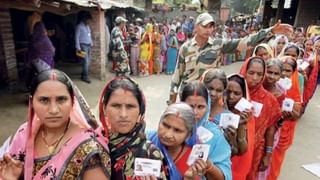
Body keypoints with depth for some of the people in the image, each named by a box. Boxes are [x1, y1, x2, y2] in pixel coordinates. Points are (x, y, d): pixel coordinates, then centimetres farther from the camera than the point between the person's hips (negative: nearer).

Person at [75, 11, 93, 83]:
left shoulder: (87, 26, 15)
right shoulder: (79, 26, -7)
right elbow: (77, 37, -11)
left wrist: (91, 43, 14)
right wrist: (78, 47, -16)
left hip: (89, 45, 8)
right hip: (83, 45, -8)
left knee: (88, 61, 7)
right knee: (86, 61, -11)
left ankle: (84, 74, 18)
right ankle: (85, 76, -6)